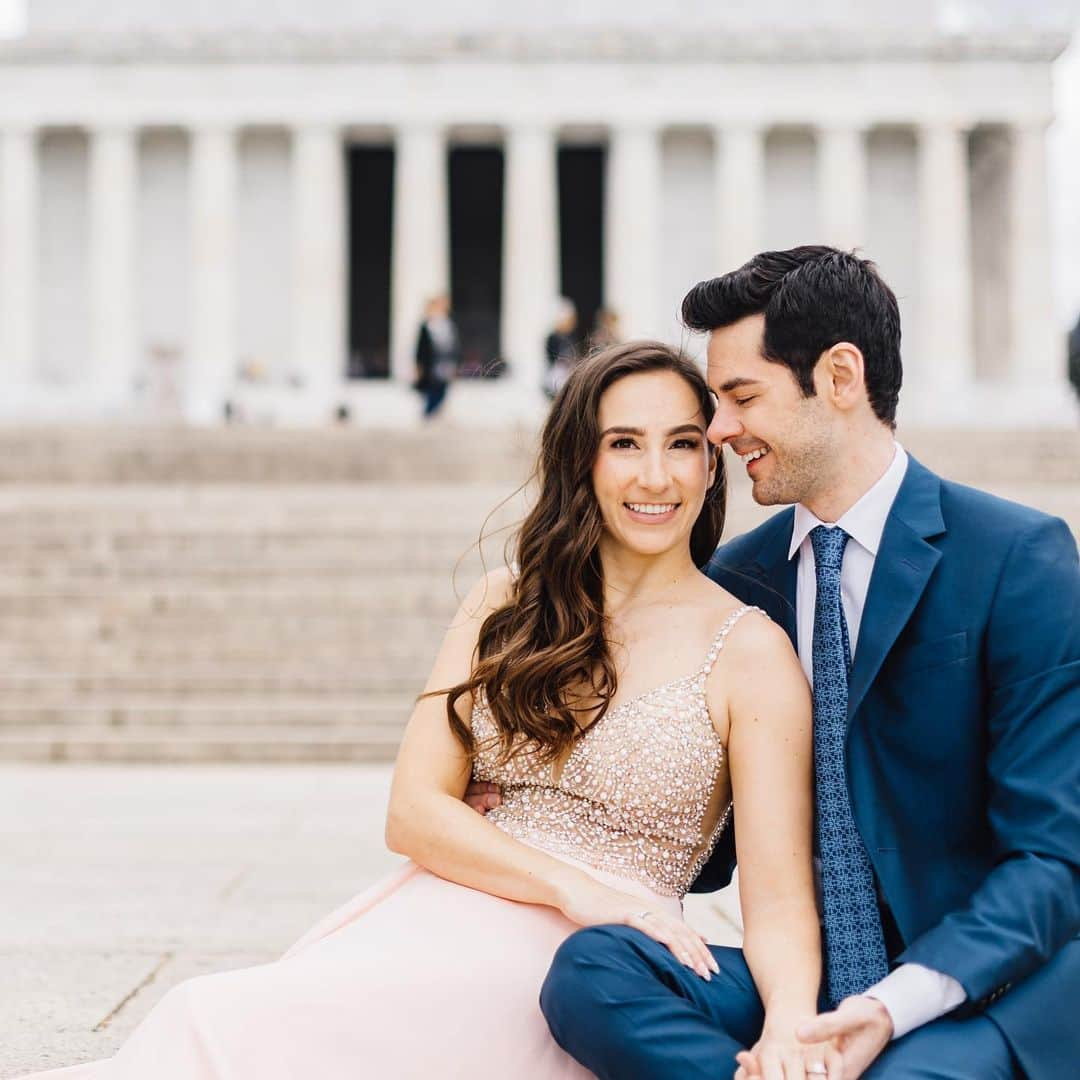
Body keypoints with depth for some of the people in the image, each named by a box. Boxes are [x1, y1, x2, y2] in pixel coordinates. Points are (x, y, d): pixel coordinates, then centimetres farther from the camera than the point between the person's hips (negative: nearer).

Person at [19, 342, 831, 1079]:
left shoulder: (748, 651, 0)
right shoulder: (506, 608, 13)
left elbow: (779, 904, -5)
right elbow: (414, 810, 4)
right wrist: (572, 885, -12)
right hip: (436, 919, 4)